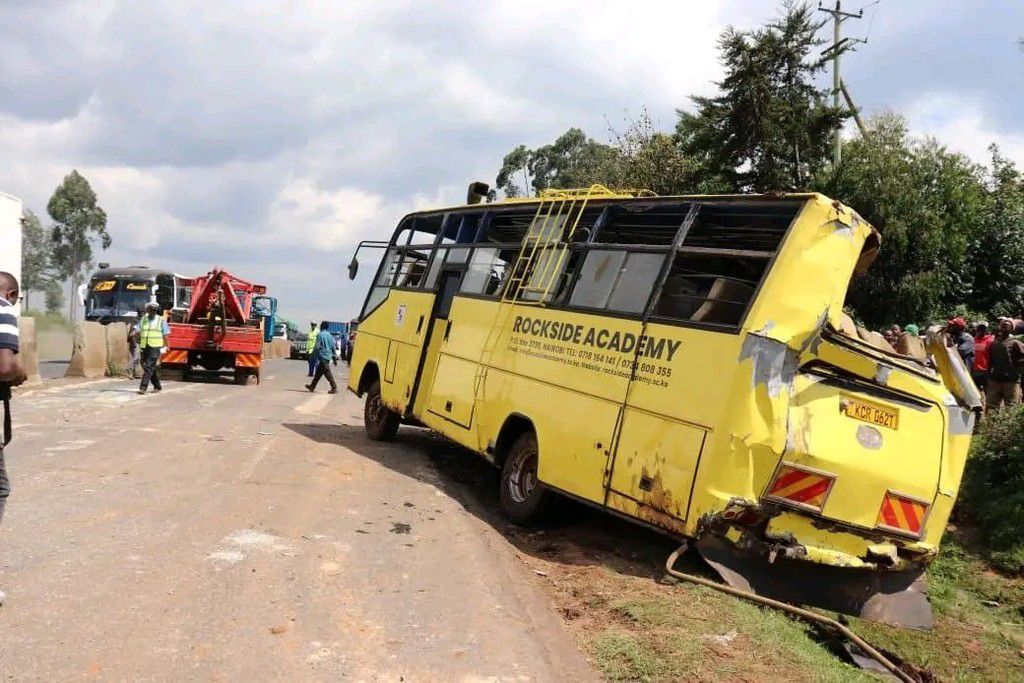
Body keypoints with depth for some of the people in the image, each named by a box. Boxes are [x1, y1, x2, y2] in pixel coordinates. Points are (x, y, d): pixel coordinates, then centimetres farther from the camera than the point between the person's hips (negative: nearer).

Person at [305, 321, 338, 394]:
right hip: (328, 356, 8)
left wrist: (314, 353, 4)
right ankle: (312, 386, 26)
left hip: (323, 357, -8)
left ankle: (334, 388, -12)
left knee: (328, 373, -8)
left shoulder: (320, 335, -11)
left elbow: (317, 347, -13)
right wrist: (334, 356, 16)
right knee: (318, 372, 16)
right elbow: (333, 347, 11)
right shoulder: (330, 335, 10)